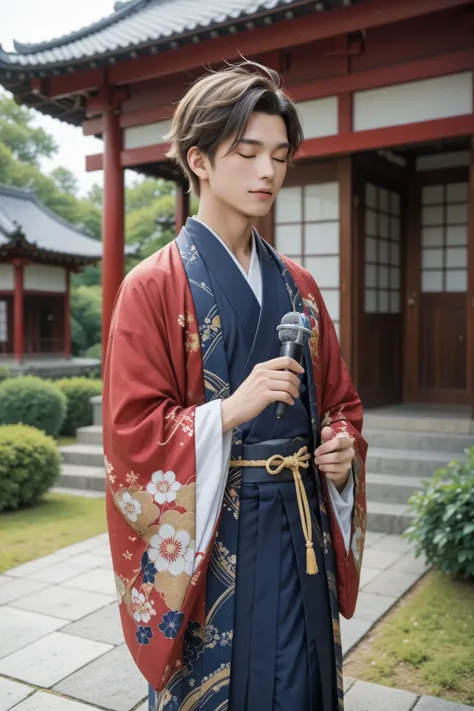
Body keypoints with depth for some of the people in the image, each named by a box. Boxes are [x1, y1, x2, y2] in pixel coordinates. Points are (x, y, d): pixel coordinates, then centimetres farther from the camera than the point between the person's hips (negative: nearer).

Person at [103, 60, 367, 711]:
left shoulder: (298, 286, 9)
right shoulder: (154, 288, -8)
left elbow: (338, 400, 15)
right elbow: (132, 433, -11)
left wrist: (343, 445, -5)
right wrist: (231, 410, -23)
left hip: (302, 531, 5)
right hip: (207, 540, -5)